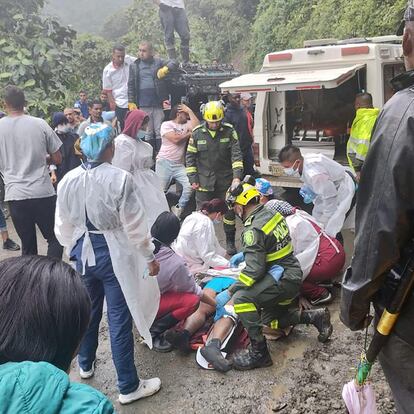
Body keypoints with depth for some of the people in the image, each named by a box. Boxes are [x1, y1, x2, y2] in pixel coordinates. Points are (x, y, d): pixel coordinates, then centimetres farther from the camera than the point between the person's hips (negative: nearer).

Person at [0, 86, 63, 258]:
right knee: (55, 239, 9)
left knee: (28, 246, 11)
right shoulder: (40, 124, -2)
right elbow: (57, 159, 2)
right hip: (43, 193, -1)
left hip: (15, 195, 2)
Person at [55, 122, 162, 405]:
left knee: (88, 310, 25)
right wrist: (150, 256, -2)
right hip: (114, 254, -5)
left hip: (83, 252, 6)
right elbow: (135, 225, -15)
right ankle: (129, 386, 14)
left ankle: (86, 364, 46)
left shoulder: (68, 180, -3)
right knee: (119, 318, 2)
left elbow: (63, 224, 7)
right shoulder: (120, 179, -19)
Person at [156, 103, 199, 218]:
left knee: (190, 186, -12)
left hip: (179, 165, 4)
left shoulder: (187, 124, 12)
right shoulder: (166, 124, -1)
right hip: (164, 162, -4)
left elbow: (196, 127, -9)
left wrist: (189, 111, -3)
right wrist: (189, 134, -1)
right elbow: (175, 139, -15)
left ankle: (178, 209, 7)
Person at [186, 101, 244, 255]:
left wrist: (237, 176, -19)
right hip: (204, 182, 0)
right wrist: (193, 179, -2)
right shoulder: (197, 133, -3)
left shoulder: (229, 131, -5)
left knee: (229, 212, 9)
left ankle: (230, 242, 25)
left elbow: (236, 155, -8)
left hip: (225, 181, 0)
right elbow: (190, 157, 2)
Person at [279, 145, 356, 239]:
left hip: (345, 191, -9)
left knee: (332, 229, -11)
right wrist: (307, 188, -11)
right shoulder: (305, 159, -13)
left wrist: (324, 222, -18)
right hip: (333, 186, 9)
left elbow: (330, 197, -28)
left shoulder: (314, 174, -39)